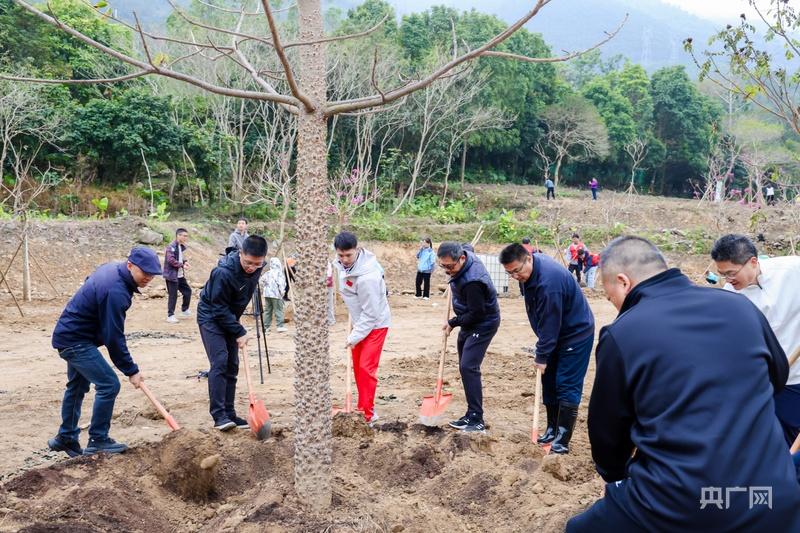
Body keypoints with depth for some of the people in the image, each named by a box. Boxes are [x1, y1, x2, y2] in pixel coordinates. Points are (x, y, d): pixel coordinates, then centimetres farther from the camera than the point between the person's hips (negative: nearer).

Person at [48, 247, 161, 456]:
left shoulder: (111, 268, 1)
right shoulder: (116, 291, -29)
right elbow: (114, 337, -26)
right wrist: (131, 370, -18)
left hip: (69, 335, 11)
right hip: (76, 341, -11)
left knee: (77, 386, 21)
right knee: (109, 385, -10)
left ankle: (66, 438, 35)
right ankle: (97, 441, 0)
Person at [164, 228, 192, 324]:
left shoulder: (181, 246, 11)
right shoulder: (172, 246, -17)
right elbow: (171, 260, -24)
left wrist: (185, 261, 3)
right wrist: (182, 265, -20)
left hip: (180, 275, 9)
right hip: (172, 275, -9)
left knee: (187, 291, 14)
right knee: (173, 295, -3)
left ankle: (184, 310, 32)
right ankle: (170, 315, 8)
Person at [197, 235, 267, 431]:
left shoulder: (257, 268, -10)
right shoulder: (223, 273, -32)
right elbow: (219, 308, -25)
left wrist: (239, 330, 12)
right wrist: (240, 332, -22)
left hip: (230, 318, 7)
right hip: (211, 317, -7)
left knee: (232, 366, 4)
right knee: (220, 362, -17)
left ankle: (229, 413, 11)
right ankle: (219, 415, -15)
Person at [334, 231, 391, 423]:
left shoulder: (367, 278, -33)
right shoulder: (343, 264, -8)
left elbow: (371, 314, -26)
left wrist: (354, 337, -20)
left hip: (375, 323, -9)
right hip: (359, 321, 9)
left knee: (366, 367, -11)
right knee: (357, 366, 15)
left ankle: (369, 413, -4)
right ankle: (361, 406, 28)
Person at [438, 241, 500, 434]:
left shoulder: (472, 281, -34)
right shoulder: (465, 254, -6)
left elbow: (477, 314, -27)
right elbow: (468, 247, 21)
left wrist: (453, 323, -14)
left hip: (483, 324, -10)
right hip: (469, 322, 10)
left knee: (468, 367, -18)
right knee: (465, 367, 12)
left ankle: (476, 419, -15)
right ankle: (472, 415, 19)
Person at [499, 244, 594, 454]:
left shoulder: (548, 282, -34)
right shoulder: (529, 270, -4)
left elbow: (550, 324, -27)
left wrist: (542, 356, -18)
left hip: (576, 334, -9)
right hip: (556, 334, 10)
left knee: (567, 386, -9)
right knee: (549, 381, 12)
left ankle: (562, 440, -7)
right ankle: (552, 429, 22)